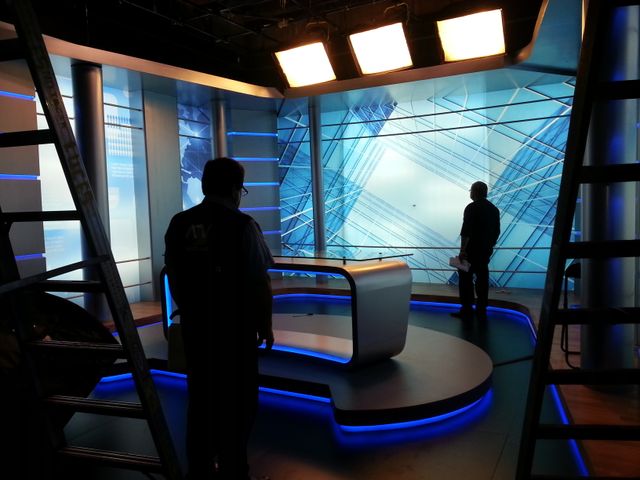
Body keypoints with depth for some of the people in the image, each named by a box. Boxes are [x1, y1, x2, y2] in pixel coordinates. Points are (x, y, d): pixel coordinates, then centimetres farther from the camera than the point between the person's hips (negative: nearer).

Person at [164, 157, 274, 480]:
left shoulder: (179, 224, 1)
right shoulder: (242, 225, -14)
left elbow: (174, 278, 9)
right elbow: (260, 283, -13)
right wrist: (266, 325, -1)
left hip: (194, 326, 5)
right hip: (236, 327, -5)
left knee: (200, 398, 16)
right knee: (238, 400, 9)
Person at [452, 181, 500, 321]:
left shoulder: (472, 208, -12)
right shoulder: (494, 209, 10)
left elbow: (466, 231, -18)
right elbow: (497, 232, 14)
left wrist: (462, 250, -16)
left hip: (471, 250, -7)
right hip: (485, 251, 7)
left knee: (466, 279, -1)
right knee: (482, 279, 10)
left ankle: (467, 310, -1)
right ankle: (481, 310, 14)